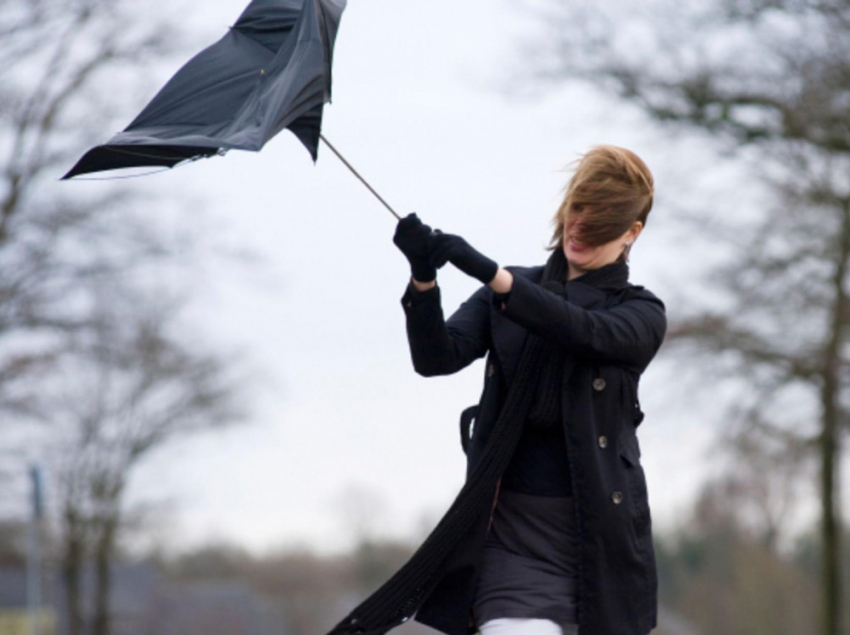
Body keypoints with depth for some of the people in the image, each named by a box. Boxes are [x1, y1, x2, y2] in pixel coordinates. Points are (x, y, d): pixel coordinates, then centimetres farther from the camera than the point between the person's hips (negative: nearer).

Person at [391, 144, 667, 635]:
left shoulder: (641, 313, 4)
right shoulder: (506, 292, 11)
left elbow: (586, 332, -19)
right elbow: (437, 358, -4)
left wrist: (488, 272, -30)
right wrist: (424, 279, -25)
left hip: (599, 532, 0)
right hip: (513, 526, 0)